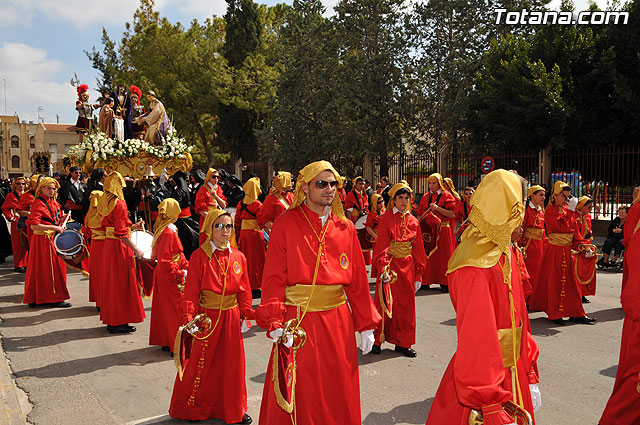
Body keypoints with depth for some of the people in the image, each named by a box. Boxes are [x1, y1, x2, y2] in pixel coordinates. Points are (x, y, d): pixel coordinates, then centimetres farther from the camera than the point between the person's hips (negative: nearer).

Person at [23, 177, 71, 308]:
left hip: (52, 239, 9)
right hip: (42, 240, -9)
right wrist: (54, 227, -23)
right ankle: (54, 299, 2)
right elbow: (33, 226, -22)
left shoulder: (54, 203, 14)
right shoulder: (39, 204, -13)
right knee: (49, 268, -4)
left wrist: (61, 219, 4)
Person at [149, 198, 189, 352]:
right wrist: (181, 274, -19)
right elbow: (165, 262, -24)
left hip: (163, 274, 10)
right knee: (175, 309, -1)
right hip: (169, 277, -10)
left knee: (165, 308, 17)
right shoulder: (169, 233, -22)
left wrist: (186, 264, 8)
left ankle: (164, 341, 28)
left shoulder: (161, 230, 8)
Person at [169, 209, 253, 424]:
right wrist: (189, 318, -17)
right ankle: (191, 407, 29)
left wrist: (245, 316, 4)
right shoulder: (199, 257, -8)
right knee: (200, 363, 7)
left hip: (231, 318, 4)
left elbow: (244, 291, 7)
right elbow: (191, 291, -10)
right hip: (206, 317, -3)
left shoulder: (238, 257, 3)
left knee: (232, 364, 12)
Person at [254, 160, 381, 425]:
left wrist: (366, 325, 8)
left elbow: (358, 281, 9)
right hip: (298, 322, -3)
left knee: (338, 396, 13)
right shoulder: (286, 224, -3)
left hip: (338, 322, 3)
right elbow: (274, 279, -8)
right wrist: (275, 324, -18)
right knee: (297, 397, 6)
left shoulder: (345, 228, 7)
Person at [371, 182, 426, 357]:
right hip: (390, 265, -4)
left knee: (406, 305, 9)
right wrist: (383, 268, -25)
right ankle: (376, 340, 15)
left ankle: (403, 343, 21)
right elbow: (382, 246, -12)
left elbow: (418, 249, 11)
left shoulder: (413, 221, 8)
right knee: (385, 303, 0)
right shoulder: (386, 218, -5)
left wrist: (418, 274, 8)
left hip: (407, 267, 4)